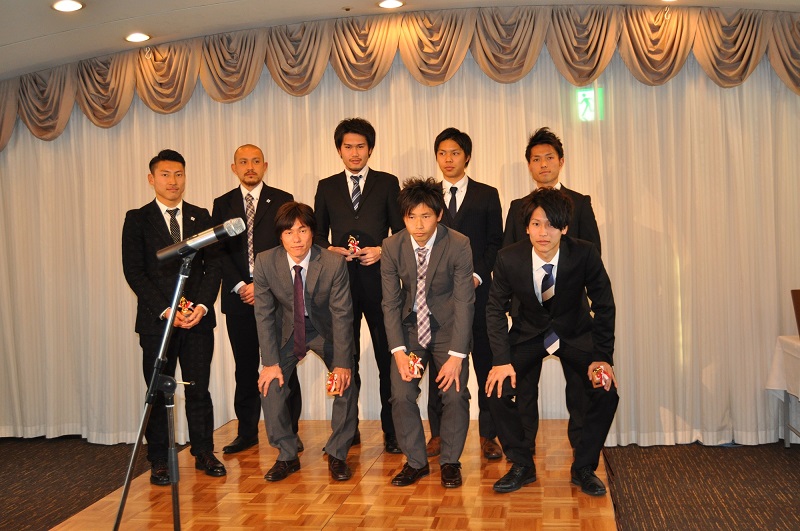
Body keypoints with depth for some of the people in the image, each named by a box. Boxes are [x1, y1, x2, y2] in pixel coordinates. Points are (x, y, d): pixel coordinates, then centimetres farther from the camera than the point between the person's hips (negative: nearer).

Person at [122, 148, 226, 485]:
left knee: (199, 389, 5)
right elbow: (134, 272, -3)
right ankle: (159, 462, 13)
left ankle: (204, 453, 17)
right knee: (158, 392, 3)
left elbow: (213, 266, 7)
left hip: (198, 318, 2)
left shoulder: (201, 217, 11)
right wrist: (165, 310, -13)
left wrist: (202, 306, -8)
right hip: (156, 319, -2)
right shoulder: (137, 219, 3)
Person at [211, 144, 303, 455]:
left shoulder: (282, 201, 5)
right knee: (245, 368, 8)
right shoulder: (223, 205, 12)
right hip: (238, 298, 2)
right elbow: (219, 251, 5)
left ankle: (289, 432, 9)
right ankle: (247, 432, 18)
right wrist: (240, 286, -8)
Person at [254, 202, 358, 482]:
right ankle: (287, 456, 6)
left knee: (346, 383, -16)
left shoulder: (334, 263, -24)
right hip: (286, 331, 1)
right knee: (270, 385, -13)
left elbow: (342, 314, -19)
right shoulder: (265, 262, -19)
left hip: (326, 330, -1)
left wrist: (342, 363, -23)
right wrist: (270, 362, -17)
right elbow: (264, 314, -12)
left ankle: (337, 455, 4)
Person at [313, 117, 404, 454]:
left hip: (378, 280, -2)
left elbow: (401, 232, 6)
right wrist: (329, 250, -6)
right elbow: (318, 234, 14)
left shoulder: (387, 183, 7)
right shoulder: (327, 187, 12)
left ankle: (392, 431, 9)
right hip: (340, 281, 2)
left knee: (387, 357, -1)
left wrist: (382, 251, -11)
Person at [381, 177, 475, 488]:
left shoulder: (459, 245, -16)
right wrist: (399, 351, -15)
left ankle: (450, 462, 10)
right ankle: (416, 462, 11)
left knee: (455, 393, -14)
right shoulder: (392, 247, -9)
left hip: (447, 327, -2)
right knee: (401, 394, -11)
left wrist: (456, 356, -21)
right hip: (409, 327, 2)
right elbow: (390, 303, -6)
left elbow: (464, 302, -16)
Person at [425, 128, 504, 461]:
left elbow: (495, 242, 4)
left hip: (477, 288, -1)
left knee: (485, 360, 1)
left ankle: (488, 434, 9)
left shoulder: (487, 195, 9)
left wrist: (478, 274, -9)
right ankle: (438, 433, 14)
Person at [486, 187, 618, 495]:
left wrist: (603, 357, -17)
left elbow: (604, 306, -12)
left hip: (574, 334, 0)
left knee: (606, 392, -18)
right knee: (497, 390, -16)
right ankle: (522, 466, 6)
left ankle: (584, 468, 5)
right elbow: (495, 309, -9)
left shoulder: (585, 254, -24)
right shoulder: (509, 259, -21)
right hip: (528, 334, 1)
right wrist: (502, 360, -18)